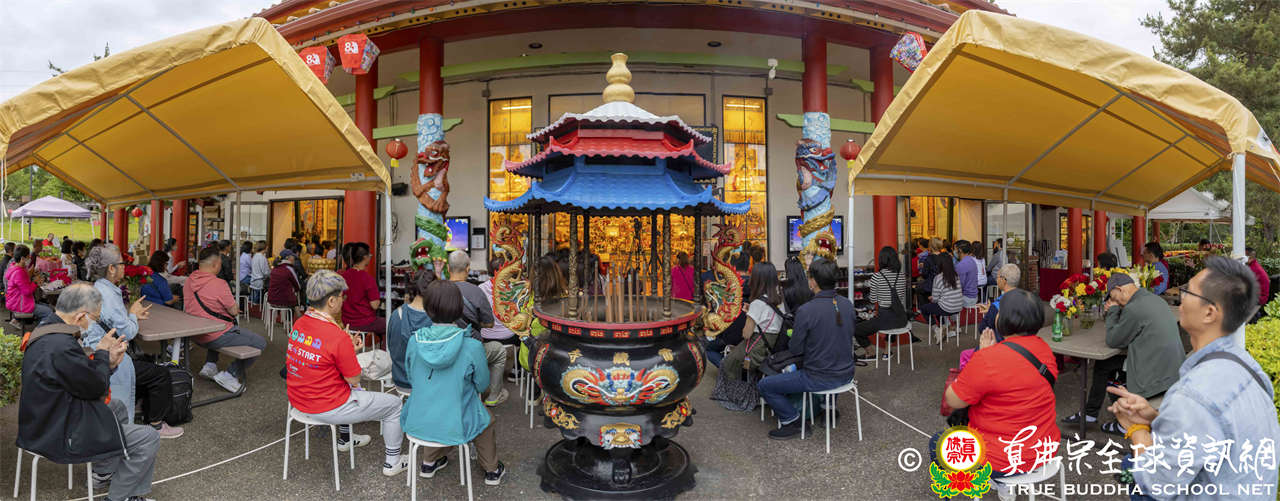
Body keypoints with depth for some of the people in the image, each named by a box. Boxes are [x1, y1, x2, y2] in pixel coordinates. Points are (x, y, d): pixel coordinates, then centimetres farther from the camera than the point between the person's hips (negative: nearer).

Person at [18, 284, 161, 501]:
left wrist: (107, 363, -2)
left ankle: (104, 471, 41)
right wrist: (102, 353, -7)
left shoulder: (47, 328, 1)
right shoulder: (61, 347, -33)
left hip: (45, 418, 11)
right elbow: (96, 387, -20)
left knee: (118, 407, 32)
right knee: (148, 438, -8)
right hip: (58, 436, -11)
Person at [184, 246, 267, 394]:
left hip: (195, 336, 9)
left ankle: (209, 365, 29)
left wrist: (227, 308, 14)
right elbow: (234, 311, -12)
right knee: (260, 343, -1)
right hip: (215, 338, -9)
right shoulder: (219, 284, -21)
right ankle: (229, 375, -5)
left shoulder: (189, 280, 4)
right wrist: (233, 306, 10)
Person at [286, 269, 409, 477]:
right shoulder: (337, 337, -28)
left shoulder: (298, 324, -3)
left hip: (298, 400, 9)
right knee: (394, 404, 7)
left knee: (353, 390, 37)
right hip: (326, 408, -9)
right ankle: (392, 461, 20)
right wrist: (352, 350, -4)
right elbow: (354, 378, -17)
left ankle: (345, 439, 48)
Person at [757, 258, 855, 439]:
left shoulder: (805, 311, -23)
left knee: (763, 386, 4)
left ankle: (792, 421, 7)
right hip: (846, 374, 7)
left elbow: (796, 349, -13)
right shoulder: (847, 304, -3)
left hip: (820, 379, -7)